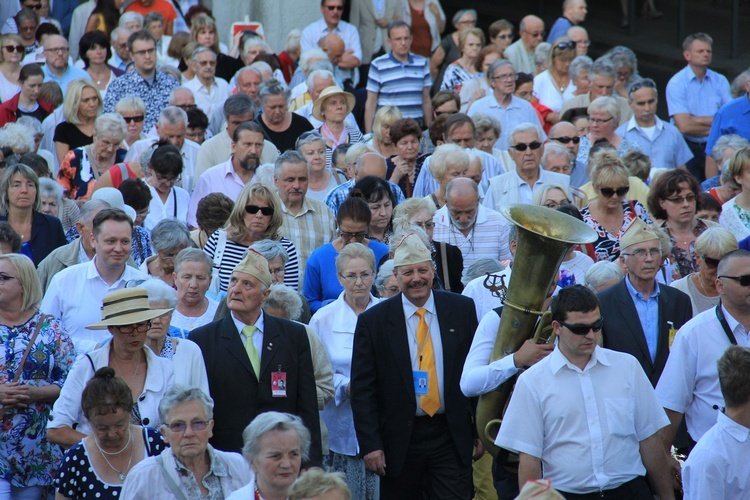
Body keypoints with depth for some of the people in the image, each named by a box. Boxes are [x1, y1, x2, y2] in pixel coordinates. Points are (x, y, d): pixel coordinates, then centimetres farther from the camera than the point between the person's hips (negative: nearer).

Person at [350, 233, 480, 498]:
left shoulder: (462, 310, 2)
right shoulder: (373, 321, -2)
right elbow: (362, 390, -2)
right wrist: (370, 444, -8)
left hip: (452, 438, 1)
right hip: (399, 440, 0)